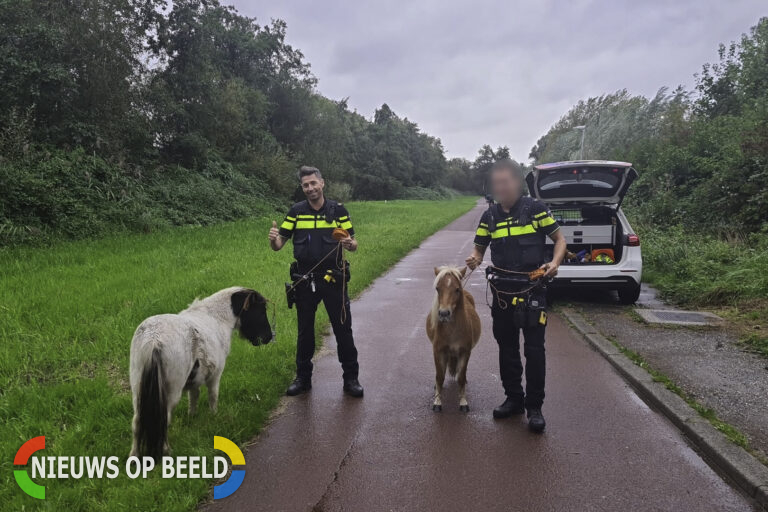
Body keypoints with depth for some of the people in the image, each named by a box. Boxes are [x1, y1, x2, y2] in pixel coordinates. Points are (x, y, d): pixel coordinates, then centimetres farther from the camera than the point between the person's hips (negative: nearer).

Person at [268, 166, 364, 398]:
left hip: (333, 279, -1)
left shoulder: (338, 210, -1)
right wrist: (273, 238, -22)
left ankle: (351, 378, 18)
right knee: (305, 331, 12)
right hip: (304, 281, 2)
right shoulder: (296, 211, 2)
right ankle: (303, 378, 27)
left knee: (343, 329, 4)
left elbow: (353, 245, 2)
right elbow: (278, 245, 1)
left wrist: (350, 244, -22)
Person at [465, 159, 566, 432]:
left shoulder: (535, 209, -7)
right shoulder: (489, 215, 5)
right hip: (502, 292, 4)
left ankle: (534, 406, 12)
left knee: (534, 349, -2)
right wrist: (474, 259, -14)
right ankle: (513, 398, 27)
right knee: (506, 347, 12)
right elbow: (479, 248, 10)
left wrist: (554, 262, -20)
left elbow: (560, 239, -1)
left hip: (532, 290, -4)